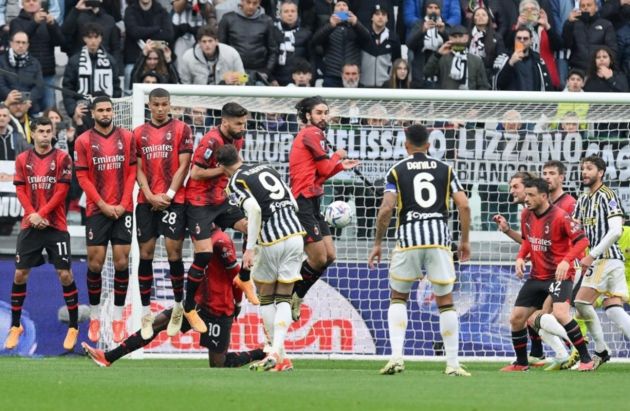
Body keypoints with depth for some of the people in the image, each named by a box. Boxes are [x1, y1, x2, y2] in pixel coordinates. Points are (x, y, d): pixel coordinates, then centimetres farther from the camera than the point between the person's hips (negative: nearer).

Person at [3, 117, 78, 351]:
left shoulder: (62, 159, -1)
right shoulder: (23, 160, 7)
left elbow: (61, 191, -7)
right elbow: (20, 191, 3)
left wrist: (41, 214, -15)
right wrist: (32, 214, -12)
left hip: (56, 225, -2)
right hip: (30, 225, 2)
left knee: (64, 274, -5)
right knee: (20, 274, 1)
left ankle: (73, 327, 5)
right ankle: (15, 327, 13)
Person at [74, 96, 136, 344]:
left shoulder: (127, 138, 5)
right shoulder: (84, 141, 0)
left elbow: (131, 172, 4)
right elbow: (82, 177, -2)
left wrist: (123, 204, -6)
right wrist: (102, 204, -9)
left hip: (122, 209, 1)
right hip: (97, 209, -1)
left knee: (121, 260, -2)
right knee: (95, 262, -3)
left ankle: (118, 318, 5)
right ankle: (94, 317, 9)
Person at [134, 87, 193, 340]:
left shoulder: (181, 129, 3)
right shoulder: (139, 133, 10)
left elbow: (183, 166, -2)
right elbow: (138, 169, 8)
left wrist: (168, 195, -10)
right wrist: (150, 196, -6)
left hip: (173, 199, -3)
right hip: (147, 201, 3)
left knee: (173, 250, -9)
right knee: (145, 252, 0)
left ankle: (179, 305, 6)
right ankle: (146, 313, 4)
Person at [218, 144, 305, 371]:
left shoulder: (235, 182, -2)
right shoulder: (267, 169, 17)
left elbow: (254, 209, -19)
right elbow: (294, 204, 15)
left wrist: (249, 248, -19)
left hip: (271, 242, -5)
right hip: (295, 235, 5)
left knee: (266, 298, 12)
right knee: (284, 299, 7)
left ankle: (280, 355, 9)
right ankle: (276, 351, -10)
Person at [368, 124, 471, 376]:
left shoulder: (396, 171, 5)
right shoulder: (445, 170, 11)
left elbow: (386, 209, -6)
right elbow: (464, 205, 3)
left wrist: (377, 243, 3)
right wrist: (465, 240, 13)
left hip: (408, 238, -1)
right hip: (439, 238, 1)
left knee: (398, 298, 14)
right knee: (446, 302, 8)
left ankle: (396, 356, -2)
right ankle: (453, 363, 5)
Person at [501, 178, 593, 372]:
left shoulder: (559, 216, -18)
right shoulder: (526, 215, 4)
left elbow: (582, 240, -18)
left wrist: (566, 261, -31)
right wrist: (520, 257, 2)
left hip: (559, 275, -7)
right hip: (537, 276, 7)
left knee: (560, 314, -29)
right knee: (516, 318, 5)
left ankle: (586, 359, -16)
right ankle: (521, 363, 25)